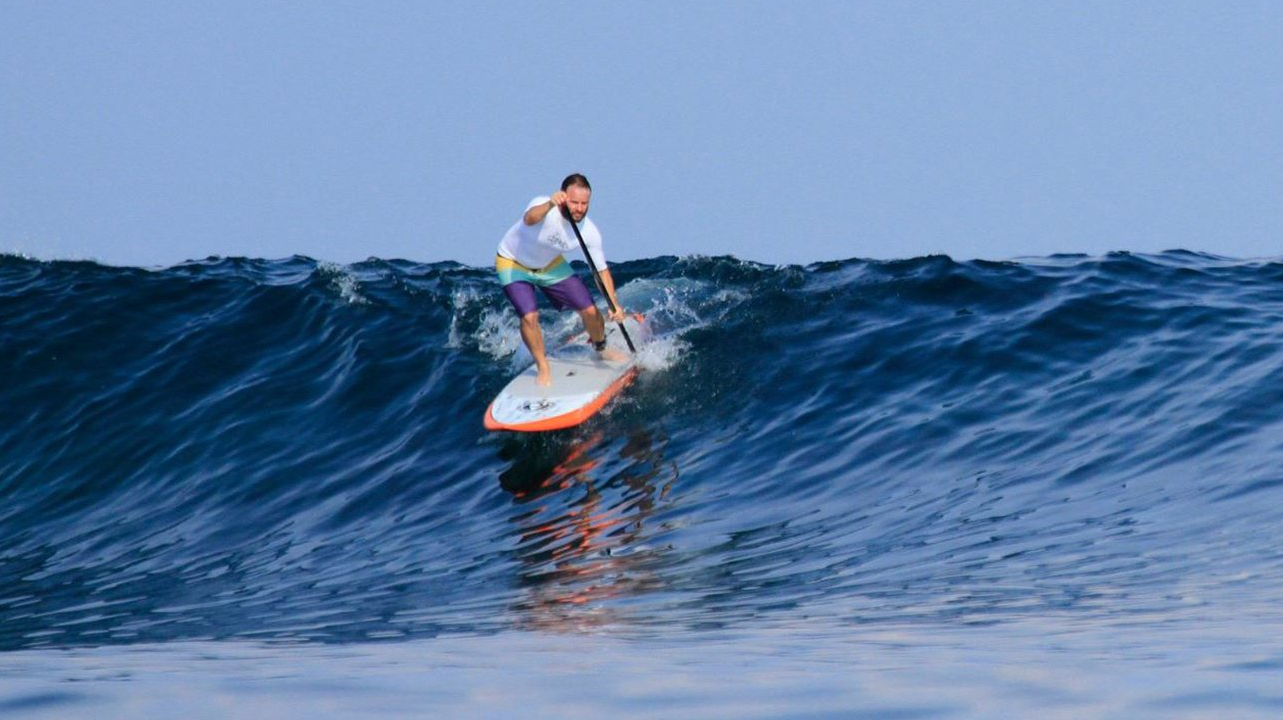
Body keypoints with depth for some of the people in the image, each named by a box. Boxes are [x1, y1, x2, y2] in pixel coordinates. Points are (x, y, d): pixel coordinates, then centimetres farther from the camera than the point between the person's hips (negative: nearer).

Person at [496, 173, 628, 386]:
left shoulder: (589, 232, -21)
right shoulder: (544, 208, -36)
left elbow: (602, 270, -11)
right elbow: (530, 219, -60)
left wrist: (614, 304, -24)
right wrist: (550, 205, -80)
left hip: (550, 265, 4)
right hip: (513, 263, -4)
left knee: (590, 311, 1)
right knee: (530, 317, -22)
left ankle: (600, 349, 34)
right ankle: (543, 368, 3)